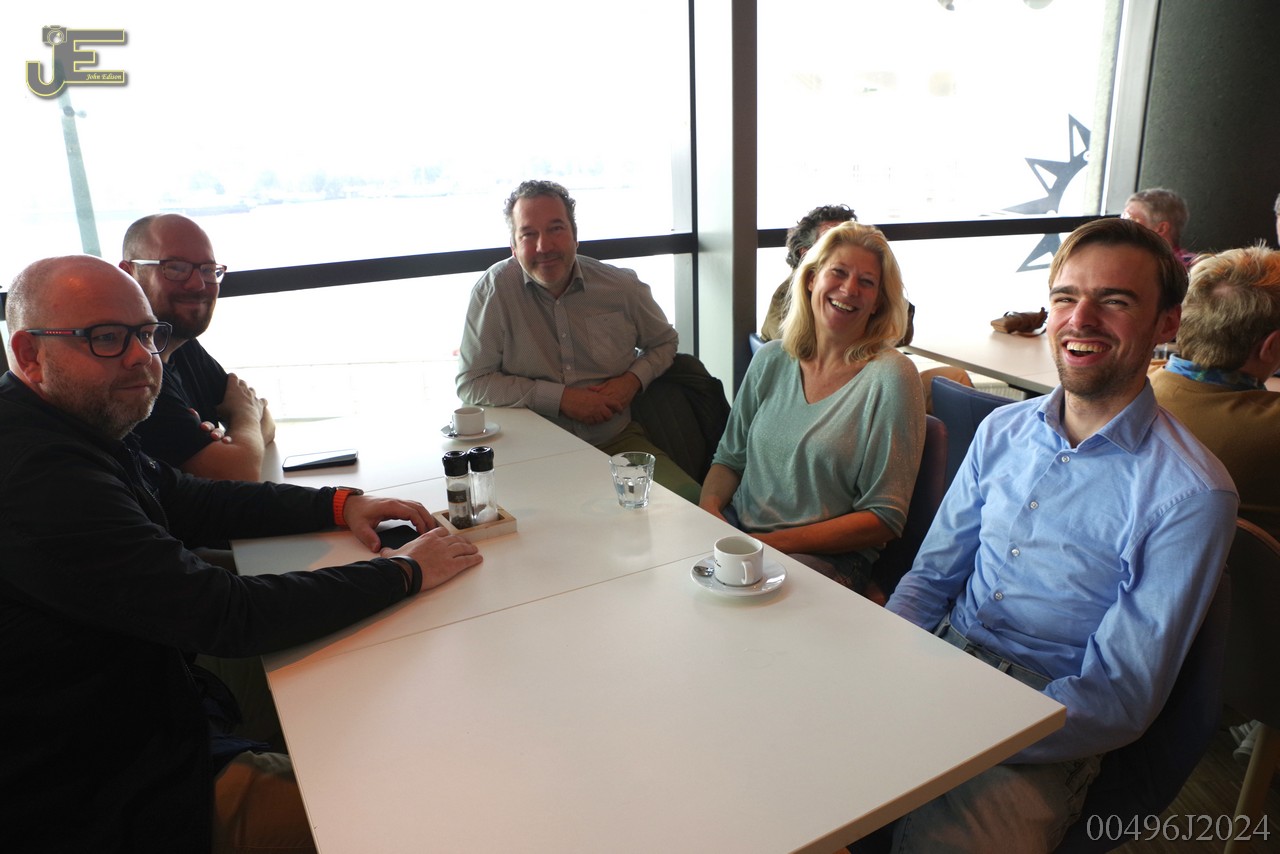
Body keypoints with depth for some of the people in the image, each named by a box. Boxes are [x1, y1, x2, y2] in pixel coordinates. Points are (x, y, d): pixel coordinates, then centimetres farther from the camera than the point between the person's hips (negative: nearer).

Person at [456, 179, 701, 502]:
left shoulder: (622, 285, 3)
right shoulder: (495, 287, -6)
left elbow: (664, 341, 20)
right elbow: (471, 384, -7)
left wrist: (634, 379, -2)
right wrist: (560, 398, -14)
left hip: (619, 441, 3)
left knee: (688, 500, -19)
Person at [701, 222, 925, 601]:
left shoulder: (890, 378, -8)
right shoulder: (771, 359, 8)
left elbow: (883, 519, -9)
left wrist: (775, 543, -16)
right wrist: (709, 506, -7)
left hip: (824, 557, -4)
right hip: (736, 528, 5)